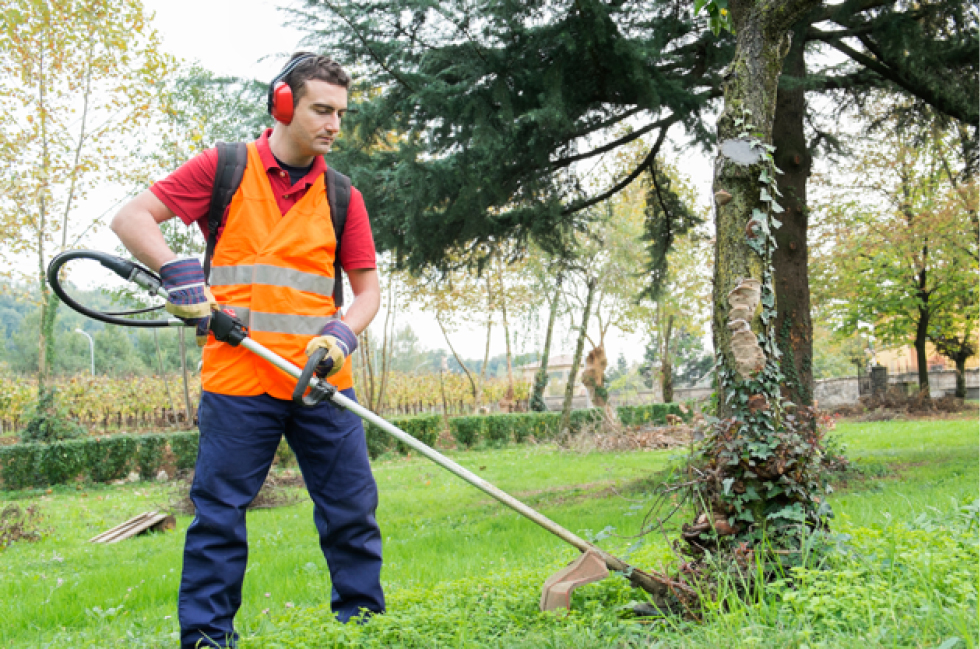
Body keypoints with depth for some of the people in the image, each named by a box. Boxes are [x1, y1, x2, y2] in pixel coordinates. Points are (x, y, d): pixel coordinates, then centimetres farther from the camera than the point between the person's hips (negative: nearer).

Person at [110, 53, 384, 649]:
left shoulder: (342, 196, 10)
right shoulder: (223, 169, 2)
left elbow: (368, 286, 11)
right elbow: (130, 218, 0)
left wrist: (345, 334, -10)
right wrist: (178, 272, -17)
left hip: (321, 379, 3)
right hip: (238, 378, -3)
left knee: (352, 508, 7)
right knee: (220, 510, 2)